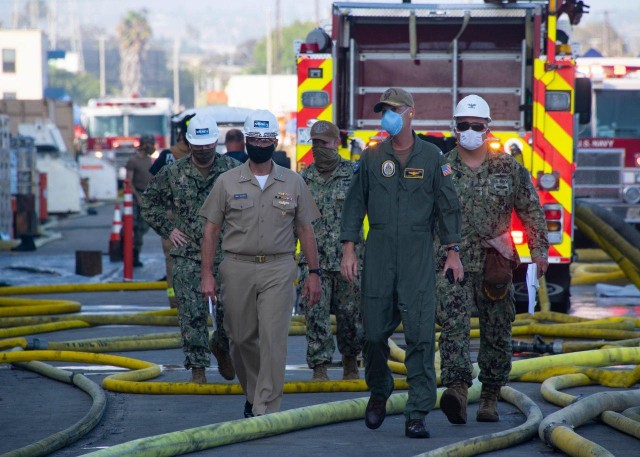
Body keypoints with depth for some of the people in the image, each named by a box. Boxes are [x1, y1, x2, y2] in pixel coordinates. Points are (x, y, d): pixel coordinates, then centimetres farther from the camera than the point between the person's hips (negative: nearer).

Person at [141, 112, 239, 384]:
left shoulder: (233, 170, 0)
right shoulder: (173, 173, 1)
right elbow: (149, 202, 14)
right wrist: (167, 229, 6)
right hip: (188, 255, 0)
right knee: (192, 313, -5)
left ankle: (221, 346, 32)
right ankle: (197, 367, 2)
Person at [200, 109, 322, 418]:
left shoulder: (293, 183, 8)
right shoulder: (227, 182, 5)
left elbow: (305, 229, 11)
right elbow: (211, 229, 6)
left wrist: (314, 272, 6)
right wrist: (207, 274, -1)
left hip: (278, 268, -1)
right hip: (237, 269, 1)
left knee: (273, 338, -10)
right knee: (242, 338, 7)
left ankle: (266, 409, -10)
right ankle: (253, 393, 29)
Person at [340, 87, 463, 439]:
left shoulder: (431, 157, 4)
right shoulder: (371, 157, 7)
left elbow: (447, 205, 7)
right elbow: (355, 203, 9)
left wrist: (453, 251, 4)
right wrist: (349, 248, 2)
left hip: (418, 257, -2)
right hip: (378, 255, 2)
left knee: (420, 336, -7)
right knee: (374, 333, 4)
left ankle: (417, 415, -6)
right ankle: (379, 393, 30)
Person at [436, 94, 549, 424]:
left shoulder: (508, 168, 6)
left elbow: (531, 211, 12)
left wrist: (539, 249, 6)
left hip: (495, 265, 1)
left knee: (497, 333, 7)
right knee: (454, 326, -18)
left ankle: (490, 398, 20)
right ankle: (457, 391, -29)